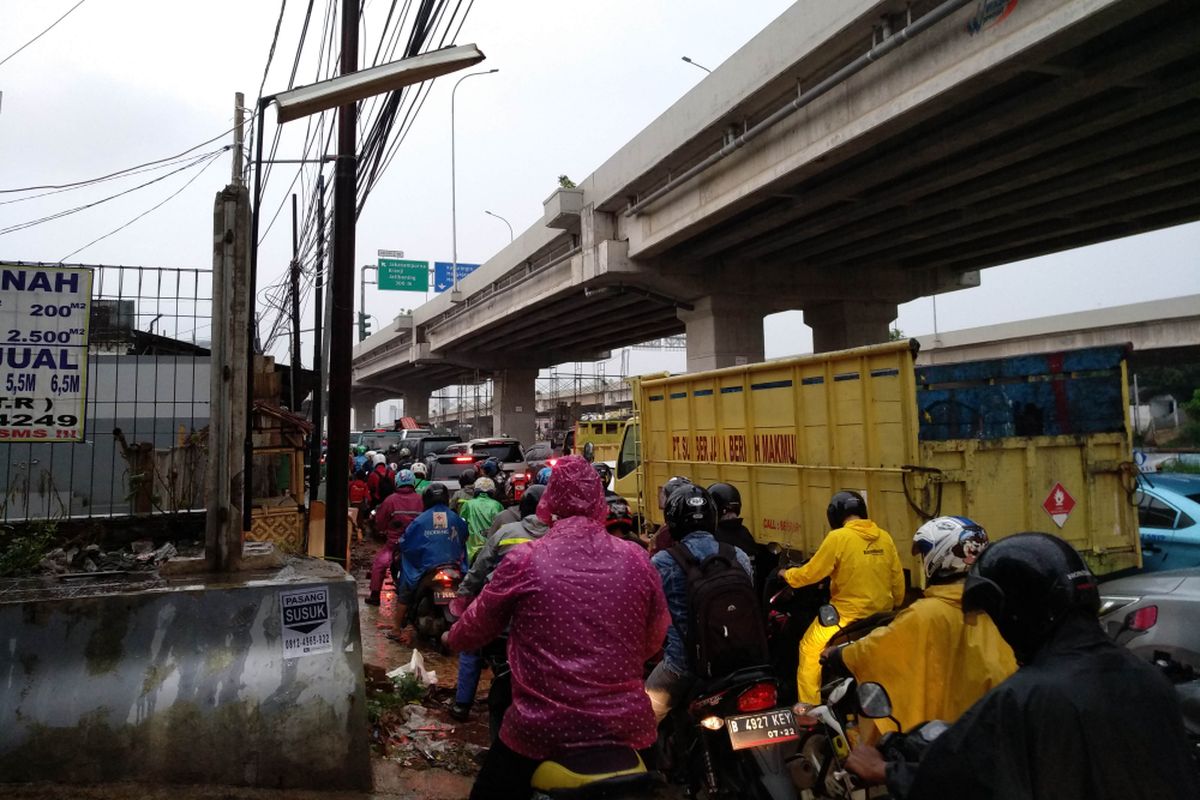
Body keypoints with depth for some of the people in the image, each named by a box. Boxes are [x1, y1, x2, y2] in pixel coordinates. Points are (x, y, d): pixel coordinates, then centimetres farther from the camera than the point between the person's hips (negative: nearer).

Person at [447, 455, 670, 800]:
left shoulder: (524, 560, -11)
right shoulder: (636, 560, -5)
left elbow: (476, 628, 4)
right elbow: (654, 641, 7)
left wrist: (452, 637, 27)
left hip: (543, 730, -2)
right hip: (626, 726, 3)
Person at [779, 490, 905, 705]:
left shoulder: (838, 537, -15)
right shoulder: (885, 537, 1)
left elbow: (810, 573, -8)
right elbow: (898, 579, 8)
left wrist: (787, 574, 10)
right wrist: (894, 605, 25)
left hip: (847, 615, -6)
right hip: (881, 615, 6)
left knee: (810, 650, 8)